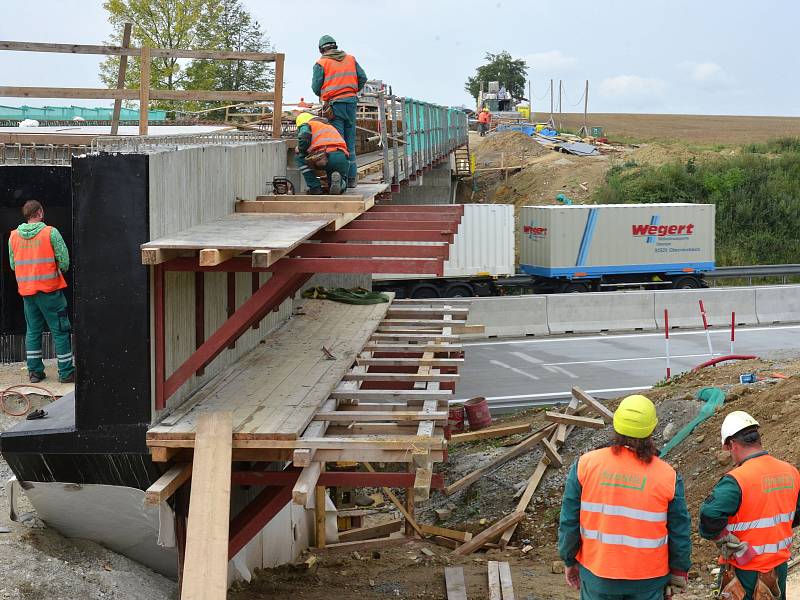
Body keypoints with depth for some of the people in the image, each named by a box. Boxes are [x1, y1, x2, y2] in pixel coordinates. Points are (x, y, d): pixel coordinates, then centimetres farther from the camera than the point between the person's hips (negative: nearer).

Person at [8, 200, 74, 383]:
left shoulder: (14, 236, 4)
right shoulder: (50, 232, -9)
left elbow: (13, 264, 10)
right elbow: (64, 261, -11)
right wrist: (58, 269, 10)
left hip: (26, 291, 5)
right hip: (49, 289, -5)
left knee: (33, 330, 14)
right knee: (60, 330, 2)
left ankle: (34, 371, 15)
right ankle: (66, 373, 4)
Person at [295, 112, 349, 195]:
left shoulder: (306, 125, 19)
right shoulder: (330, 126, 40)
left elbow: (303, 139, -3)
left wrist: (300, 150, 19)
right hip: (343, 159, 6)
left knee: (298, 157, 21)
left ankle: (315, 187, 10)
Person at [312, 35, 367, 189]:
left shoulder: (321, 63, 0)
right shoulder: (350, 59, 13)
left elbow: (316, 86, -3)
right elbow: (362, 78, 9)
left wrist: (323, 96, 17)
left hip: (334, 103, -4)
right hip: (351, 101, 4)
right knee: (350, 142, 9)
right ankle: (351, 178, 10)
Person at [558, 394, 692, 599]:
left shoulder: (585, 465, -10)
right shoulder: (668, 477, -12)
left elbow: (569, 521, -3)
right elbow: (680, 531, -3)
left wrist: (570, 561, 10)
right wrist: (679, 570, 12)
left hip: (597, 575, 1)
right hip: (647, 581, -1)